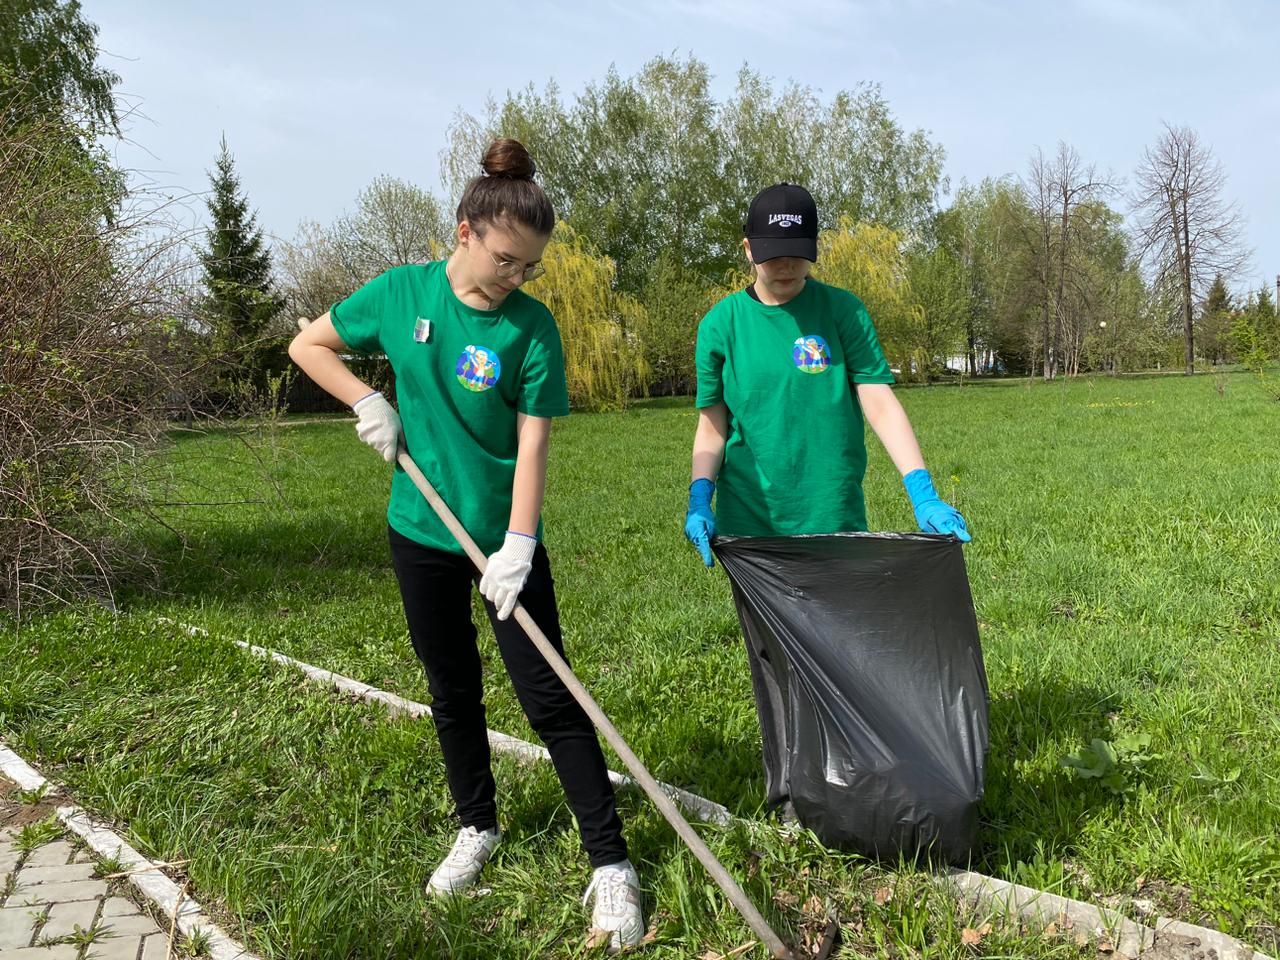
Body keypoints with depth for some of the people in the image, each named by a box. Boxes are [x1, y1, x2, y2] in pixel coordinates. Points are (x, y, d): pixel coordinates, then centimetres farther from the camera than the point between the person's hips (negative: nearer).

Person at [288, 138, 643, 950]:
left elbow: (532, 443, -14)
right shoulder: (401, 292, -5)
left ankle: (611, 863, 6)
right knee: (453, 692, 16)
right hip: (423, 529, 3)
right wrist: (368, 402, -6)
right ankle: (478, 828, 36)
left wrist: (518, 547, -21)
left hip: (506, 538, -2)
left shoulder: (532, 325, -12)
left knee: (551, 698, -3)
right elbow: (308, 346, 8)